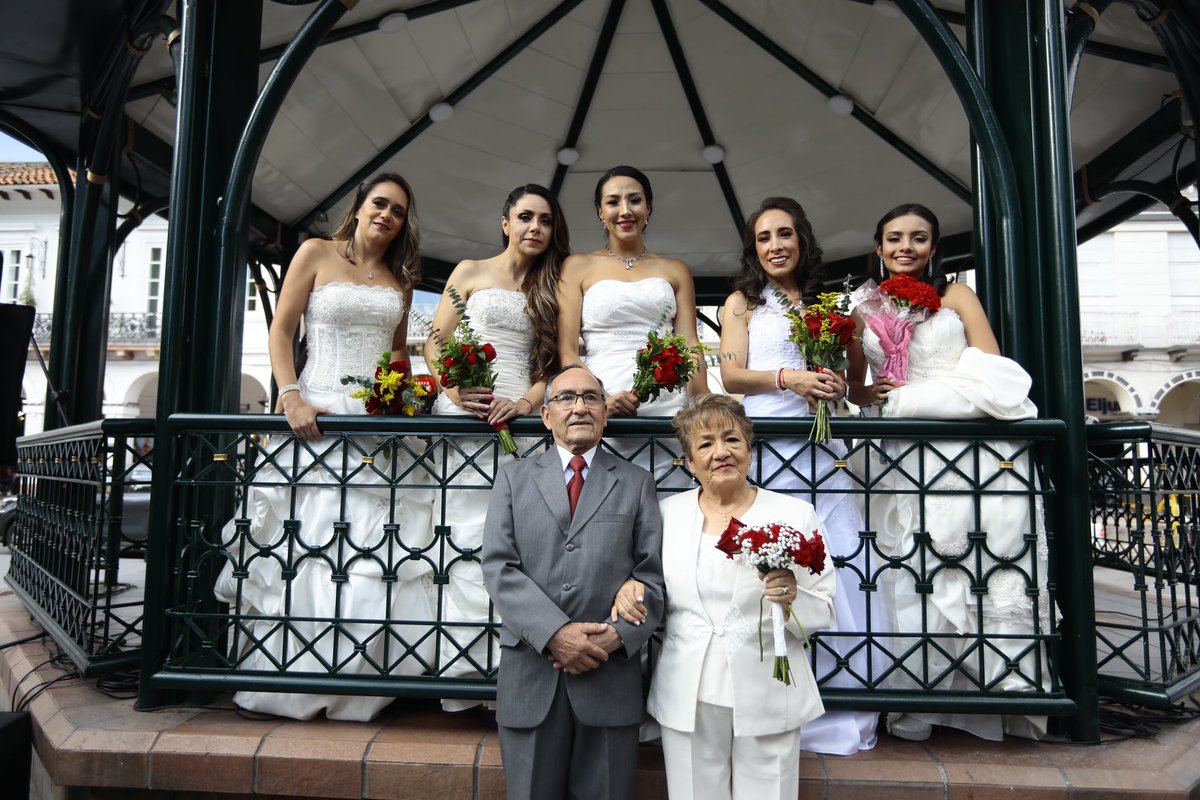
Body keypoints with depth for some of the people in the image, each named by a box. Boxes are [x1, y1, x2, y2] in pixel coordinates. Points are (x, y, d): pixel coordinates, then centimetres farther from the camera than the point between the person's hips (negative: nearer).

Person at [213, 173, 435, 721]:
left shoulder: (400, 279, 18)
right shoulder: (317, 254, 6)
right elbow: (281, 331, 1)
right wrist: (291, 396, -12)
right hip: (321, 415, -3)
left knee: (379, 550, 0)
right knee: (306, 545, -5)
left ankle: (359, 683, 11)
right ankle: (289, 677, 10)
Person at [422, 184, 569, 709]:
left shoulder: (551, 289, 19)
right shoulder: (471, 273, 14)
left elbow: (553, 363, 11)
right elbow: (434, 343, 9)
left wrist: (527, 401, -8)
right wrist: (454, 386, -11)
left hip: (521, 419, 1)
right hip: (464, 415, -1)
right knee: (469, 537, -6)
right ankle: (463, 669, 2)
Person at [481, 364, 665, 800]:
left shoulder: (636, 482, 7)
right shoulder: (514, 477, 7)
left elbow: (653, 574, 0)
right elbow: (498, 566, -3)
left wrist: (616, 636, -14)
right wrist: (555, 633, -14)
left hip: (611, 674, 0)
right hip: (530, 676, 1)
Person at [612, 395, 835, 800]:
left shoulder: (795, 514, -2)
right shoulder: (667, 512, 3)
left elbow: (824, 610, -1)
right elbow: (655, 587, 11)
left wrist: (793, 598, -21)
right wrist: (632, 587, -9)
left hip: (767, 698, -1)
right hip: (686, 698, 2)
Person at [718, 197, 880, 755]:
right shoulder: (743, 302, 11)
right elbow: (731, 374, 0)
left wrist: (838, 387, -1)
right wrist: (788, 378, -15)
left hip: (822, 445, 3)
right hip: (764, 443, -3)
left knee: (840, 563, -4)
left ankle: (839, 710, 10)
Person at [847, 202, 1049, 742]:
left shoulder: (957, 296, 10)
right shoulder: (865, 312, 16)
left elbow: (994, 375, 1)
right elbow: (855, 389, 16)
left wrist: (906, 396, -11)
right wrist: (871, 393, -7)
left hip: (976, 454, -1)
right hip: (907, 462, 1)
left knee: (985, 572, -7)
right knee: (915, 581, -2)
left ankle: (1003, 690, 5)